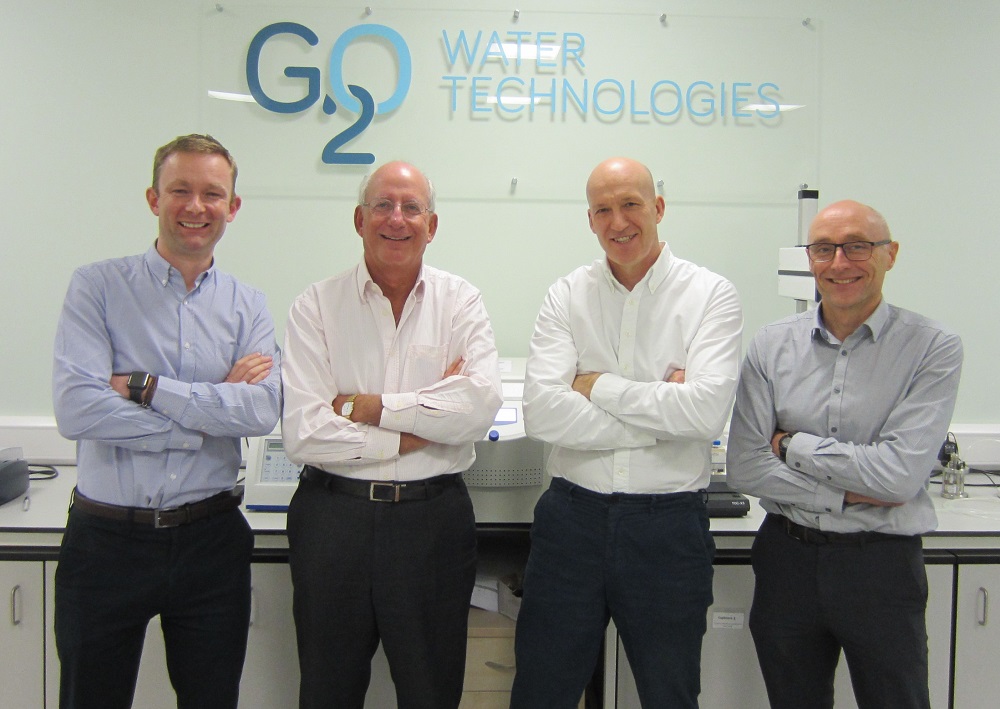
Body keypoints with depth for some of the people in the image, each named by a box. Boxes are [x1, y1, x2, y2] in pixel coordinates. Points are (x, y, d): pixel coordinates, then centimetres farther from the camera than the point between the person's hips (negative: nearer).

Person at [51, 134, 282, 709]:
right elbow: (76, 409, -17)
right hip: (107, 538, -2)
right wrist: (211, 412, -14)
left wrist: (145, 386, -16)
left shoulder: (249, 307, 4)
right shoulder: (98, 287, -4)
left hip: (210, 542, 2)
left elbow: (264, 409, -13)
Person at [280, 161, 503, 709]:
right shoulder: (317, 306, -1)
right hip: (332, 516, 0)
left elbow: (480, 407, -14)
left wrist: (366, 407, -13)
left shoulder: (461, 303, 2)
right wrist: (413, 432, -12)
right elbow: (302, 432, -12)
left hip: (433, 519, 1)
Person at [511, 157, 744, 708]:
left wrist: (598, 386, -10)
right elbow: (541, 412, -12)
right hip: (572, 516, 1)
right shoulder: (567, 296, 2)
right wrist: (661, 415, -14)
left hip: (669, 524, -1)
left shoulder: (711, 295, -3)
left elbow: (707, 410, -18)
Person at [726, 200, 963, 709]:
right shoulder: (772, 346, -1)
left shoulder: (933, 348, -8)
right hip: (788, 557, 3)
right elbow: (743, 467, -6)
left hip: (881, 565, -2)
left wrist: (791, 445, -11)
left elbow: (900, 474, -18)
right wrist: (846, 494, -13)